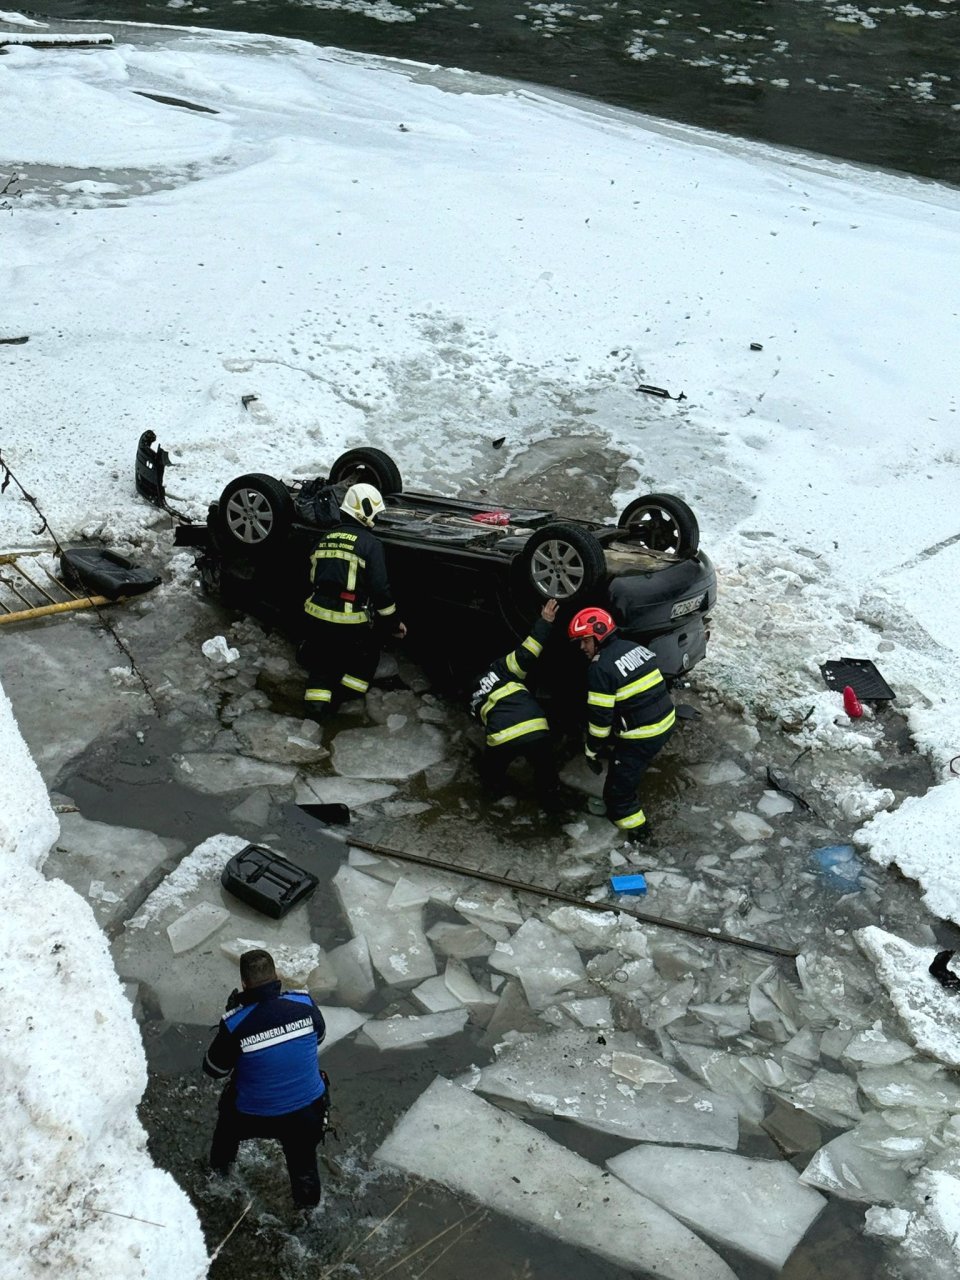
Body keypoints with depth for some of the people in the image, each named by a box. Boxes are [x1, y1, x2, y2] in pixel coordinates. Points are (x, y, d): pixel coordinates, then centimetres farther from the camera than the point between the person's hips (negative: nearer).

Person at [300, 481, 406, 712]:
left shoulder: (325, 538, 12)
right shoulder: (369, 543, -7)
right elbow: (380, 588, -11)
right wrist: (393, 622, -1)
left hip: (317, 615, 5)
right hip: (349, 621, -5)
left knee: (322, 658, 24)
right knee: (368, 650, 22)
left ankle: (317, 698, 8)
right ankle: (345, 693, 16)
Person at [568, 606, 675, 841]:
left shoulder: (600, 669, -17)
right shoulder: (634, 647, 7)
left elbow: (600, 717, -15)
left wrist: (591, 750, -1)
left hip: (641, 737, -9)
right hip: (666, 722, 9)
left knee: (617, 791, 1)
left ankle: (638, 835, 6)